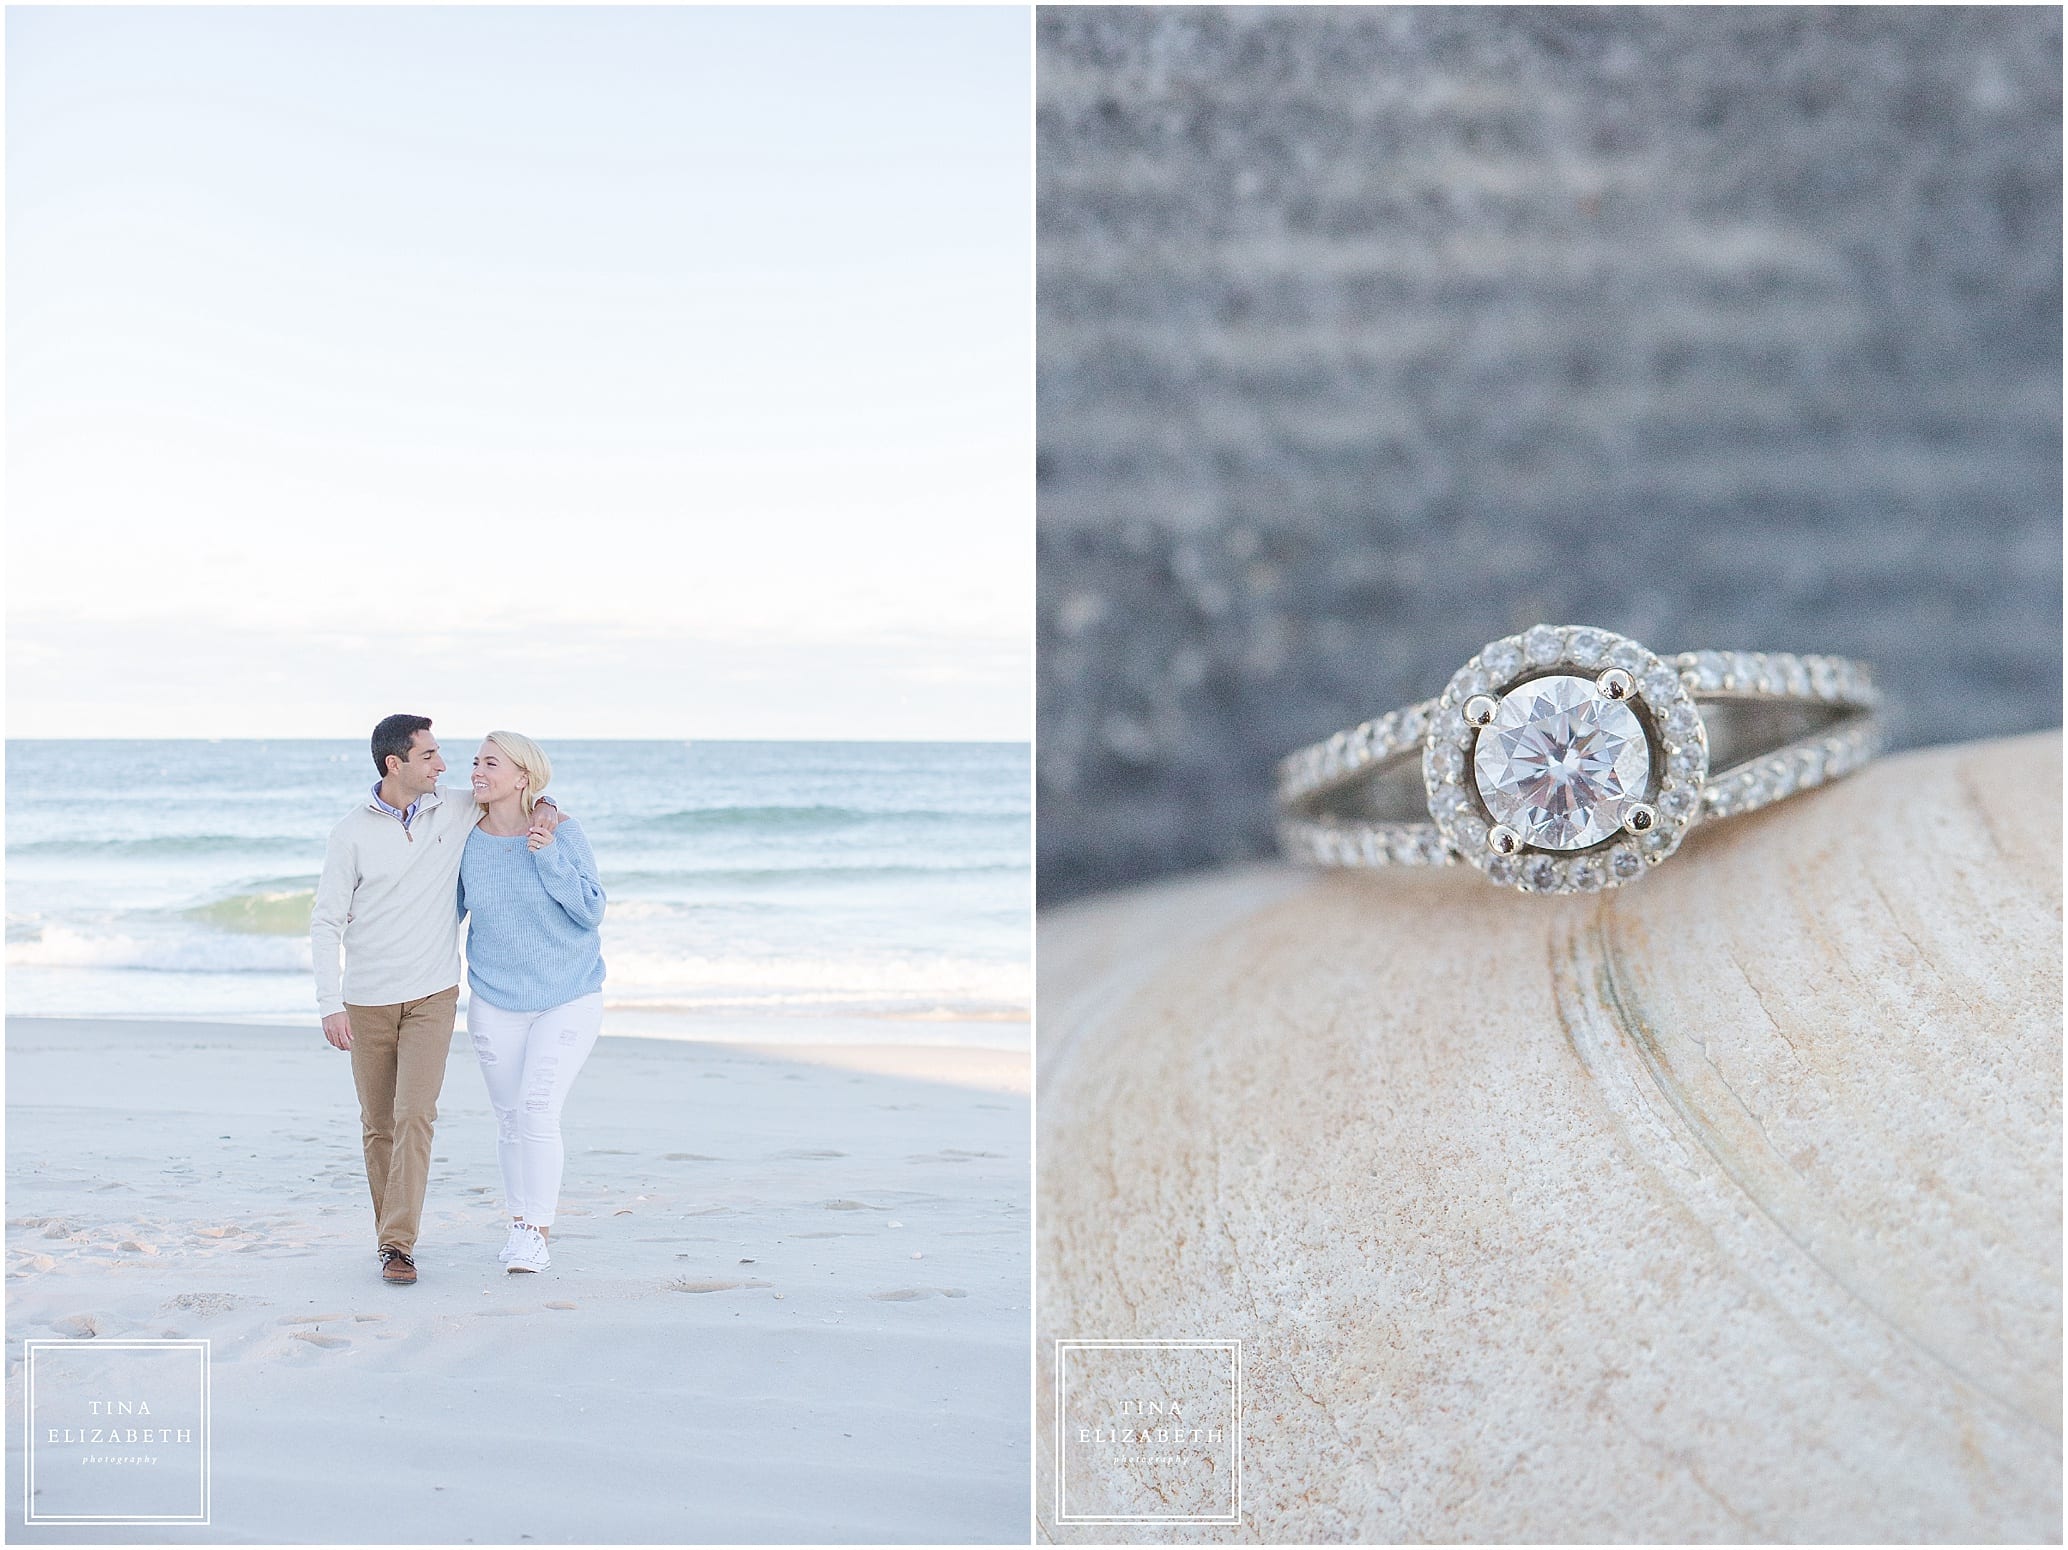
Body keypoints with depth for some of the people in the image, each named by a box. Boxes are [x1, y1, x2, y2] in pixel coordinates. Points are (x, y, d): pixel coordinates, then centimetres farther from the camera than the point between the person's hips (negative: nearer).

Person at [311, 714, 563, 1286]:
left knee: (414, 1115, -14)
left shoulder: (457, 810, 2)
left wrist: (547, 807, -4)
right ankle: (387, 1230, 25)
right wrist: (330, 1005, -11)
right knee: (378, 1125, 8)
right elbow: (326, 922, -3)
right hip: (368, 1001, 0)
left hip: (433, 996, 0)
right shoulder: (352, 833, -5)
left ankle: (398, 1245, -14)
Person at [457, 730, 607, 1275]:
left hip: (567, 999, -3)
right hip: (495, 1001, 3)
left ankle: (537, 1232, -4)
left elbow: (590, 911, -13)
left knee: (537, 1111, -13)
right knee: (509, 1116, 9)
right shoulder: (467, 841, -4)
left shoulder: (561, 832, -13)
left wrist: (550, 858, -24)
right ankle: (520, 1221, 25)